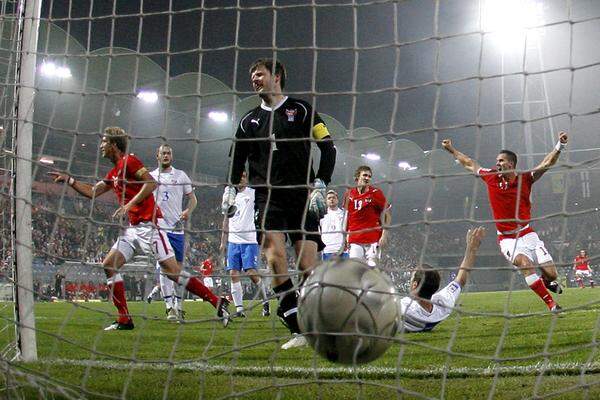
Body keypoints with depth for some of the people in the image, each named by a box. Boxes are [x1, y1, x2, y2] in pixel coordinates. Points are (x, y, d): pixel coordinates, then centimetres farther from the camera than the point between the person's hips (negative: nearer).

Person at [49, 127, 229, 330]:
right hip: (133, 228, 10)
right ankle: (124, 319, 4)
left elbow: (152, 183, -19)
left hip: (149, 225, -9)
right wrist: (69, 180, 24)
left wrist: (129, 205, -21)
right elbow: (92, 192, 28)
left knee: (172, 271, -13)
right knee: (109, 265, 2)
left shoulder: (129, 161, -7)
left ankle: (218, 302, -8)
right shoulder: (114, 173, 20)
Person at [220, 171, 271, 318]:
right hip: (233, 241, 4)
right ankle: (239, 308, 2)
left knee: (252, 273, -12)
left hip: (249, 241, -4)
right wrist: (223, 241, 17)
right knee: (234, 274, -2)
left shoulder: (253, 193, 3)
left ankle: (265, 301, 10)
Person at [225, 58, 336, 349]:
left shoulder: (301, 110, 8)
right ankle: (298, 330, -19)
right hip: (267, 197, 2)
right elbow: (237, 159, 26)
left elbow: (328, 147, 5)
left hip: (301, 195, -2)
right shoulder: (250, 120, 19)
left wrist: (320, 185, -4)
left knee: (307, 263, -12)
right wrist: (230, 188, 9)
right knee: (275, 254, -20)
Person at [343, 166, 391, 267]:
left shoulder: (376, 193, 0)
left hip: (373, 240, -3)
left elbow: (387, 215, 0)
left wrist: (384, 235, -10)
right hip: (355, 240, 3)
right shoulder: (349, 195, 9)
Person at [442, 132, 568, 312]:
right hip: (507, 239, 0)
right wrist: (451, 149, 21)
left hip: (527, 234, 1)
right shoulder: (491, 177, 0)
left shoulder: (525, 179, -4)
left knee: (551, 274, -6)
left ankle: (546, 282, 34)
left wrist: (560, 145, -30)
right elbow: (469, 164, 14)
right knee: (524, 261, -30)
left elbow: (547, 163, -15)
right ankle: (550, 303, -23)